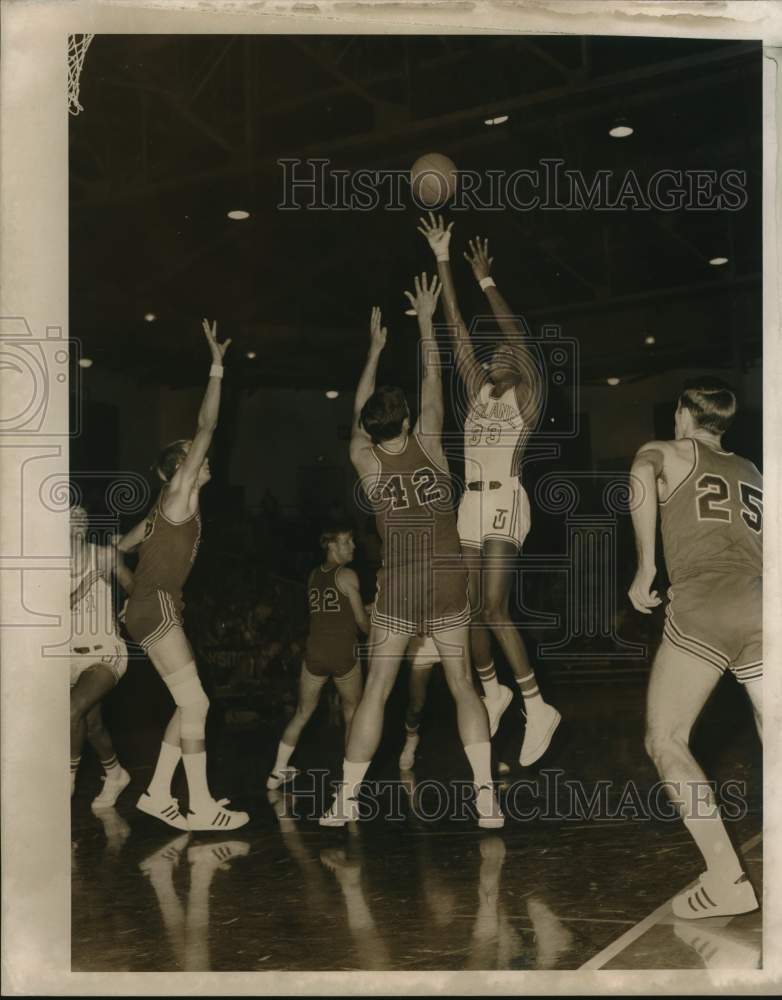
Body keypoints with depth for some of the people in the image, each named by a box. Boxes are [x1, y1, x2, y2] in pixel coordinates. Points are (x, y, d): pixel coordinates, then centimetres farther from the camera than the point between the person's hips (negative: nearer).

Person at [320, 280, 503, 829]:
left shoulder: (366, 461, -1)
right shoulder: (428, 444, -2)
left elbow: (359, 409, 17)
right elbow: (433, 383, 11)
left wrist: (376, 347, 28)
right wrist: (425, 318, 21)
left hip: (397, 584, 0)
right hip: (449, 581, 0)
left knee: (377, 689, 6)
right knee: (463, 685, 8)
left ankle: (347, 798, 10)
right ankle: (487, 795, 4)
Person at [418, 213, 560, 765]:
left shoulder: (528, 399, 0)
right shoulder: (479, 393, 15)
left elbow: (516, 335, -13)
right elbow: (457, 326, 11)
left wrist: (486, 281, -14)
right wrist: (442, 258, 8)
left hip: (506, 504, -7)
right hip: (472, 505, 7)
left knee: (495, 607, -16)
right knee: (474, 607, 9)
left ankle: (538, 709, -10)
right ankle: (494, 692, 28)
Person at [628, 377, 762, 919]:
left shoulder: (667, 452, 13)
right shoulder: (752, 472, 27)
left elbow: (643, 474, -10)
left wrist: (644, 569, -7)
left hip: (704, 606, -5)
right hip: (762, 605, 5)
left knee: (666, 740, 3)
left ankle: (727, 879, -6)